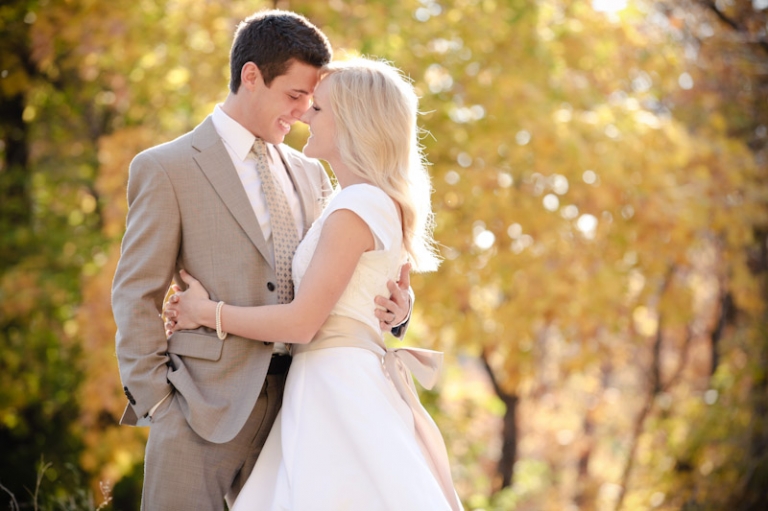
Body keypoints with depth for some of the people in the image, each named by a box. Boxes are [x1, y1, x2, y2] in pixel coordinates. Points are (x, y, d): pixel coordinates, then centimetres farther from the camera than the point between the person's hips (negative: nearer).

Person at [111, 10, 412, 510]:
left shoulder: (310, 174, 16)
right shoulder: (166, 169, -1)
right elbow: (136, 296, -3)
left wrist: (392, 302, -2)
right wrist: (155, 402, -10)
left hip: (295, 402, 5)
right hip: (206, 403, -5)